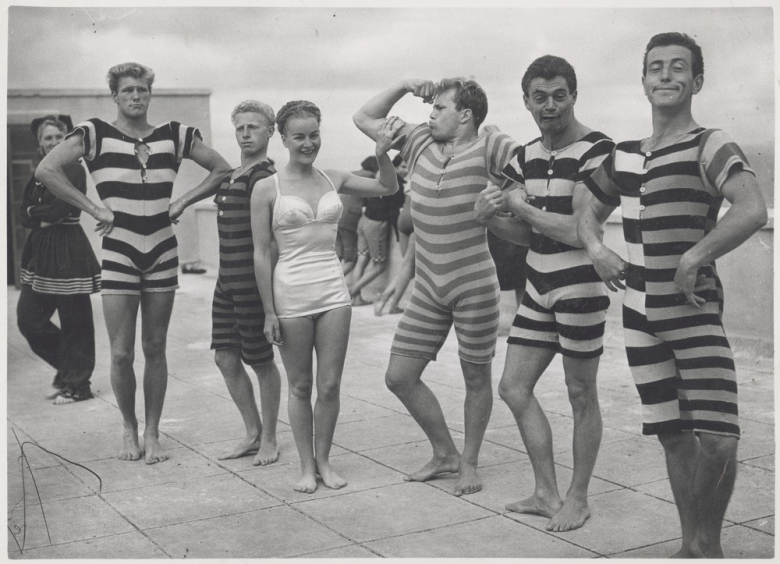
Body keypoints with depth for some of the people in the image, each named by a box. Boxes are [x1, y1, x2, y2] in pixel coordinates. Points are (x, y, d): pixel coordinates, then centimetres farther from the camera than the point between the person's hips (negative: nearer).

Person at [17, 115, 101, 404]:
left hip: (69, 253, -8)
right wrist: (47, 216, -9)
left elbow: (59, 208, -17)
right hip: (39, 252, 8)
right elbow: (25, 217, 9)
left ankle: (76, 384, 12)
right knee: (28, 318, 8)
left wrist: (36, 212, 0)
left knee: (74, 321, -1)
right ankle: (66, 370, 25)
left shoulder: (74, 170, -7)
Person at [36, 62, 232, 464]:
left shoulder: (173, 135, 6)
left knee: (155, 349, 8)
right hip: (118, 256, -2)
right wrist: (94, 208, -12)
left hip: (163, 256, 2)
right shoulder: (95, 134, -2)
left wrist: (183, 201, 1)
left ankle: (152, 433, 20)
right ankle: (129, 430, 22)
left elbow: (222, 170, 11)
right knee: (121, 353, 0)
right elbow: (46, 170, -12)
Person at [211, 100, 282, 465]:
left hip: (254, 282, -8)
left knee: (261, 361, 4)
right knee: (225, 358, 9)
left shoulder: (264, 179, -12)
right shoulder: (230, 177, 13)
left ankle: (269, 439, 20)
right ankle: (252, 432, 24)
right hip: (226, 280, 8)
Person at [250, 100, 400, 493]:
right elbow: (261, 254, -3)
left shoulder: (334, 180, 6)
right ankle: (307, 466, 22)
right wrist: (269, 312, -6)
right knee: (300, 387, 8)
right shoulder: (267, 188, -4)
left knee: (330, 385, 6)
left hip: (333, 291, 3)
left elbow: (388, 187, 16)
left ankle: (324, 460, 24)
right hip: (291, 295, -3)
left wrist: (383, 153, -3)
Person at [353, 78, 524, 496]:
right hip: (428, 289, 6)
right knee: (399, 377, 7)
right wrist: (404, 87, 5)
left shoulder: (489, 148, -10)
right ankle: (444, 453, 26)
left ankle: (469, 462, 30)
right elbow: (364, 118, 14)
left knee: (476, 379, 9)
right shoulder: (420, 142, 6)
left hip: (475, 288, -5)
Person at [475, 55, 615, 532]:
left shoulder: (597, 151, -12)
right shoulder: (528, 156, 10)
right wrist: (493, 211, -10)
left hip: (580, 285, -7)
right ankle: (547, 494, 21)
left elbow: (579, 232, -20)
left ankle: (578, 499, 21)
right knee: (514, 388, 8)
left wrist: (517, 204, -15)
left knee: (581, 396, 5)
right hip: (539, 285, 8)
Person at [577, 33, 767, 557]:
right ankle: (690, 544, 27)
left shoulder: (710, 146, -9)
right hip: (640, 316, 5)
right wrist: (597, 249, 5)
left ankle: (709, 541, 14)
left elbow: (752, 211, -25)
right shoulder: (623, 156, 10)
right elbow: (591, 212, 25)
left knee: (718, 440, -12)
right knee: (673, 435, 12)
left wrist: (692, 260, -24)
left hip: (696, 312, -5)